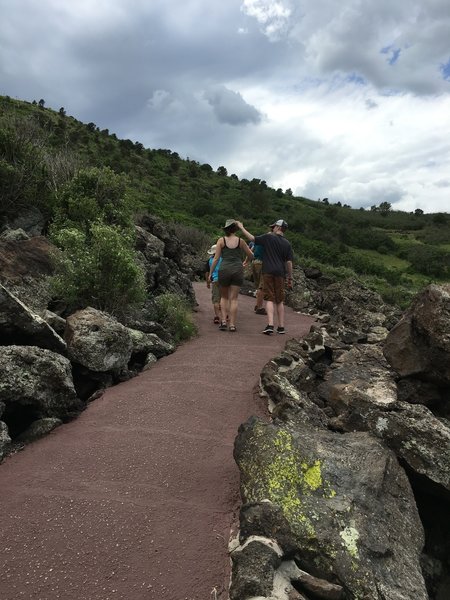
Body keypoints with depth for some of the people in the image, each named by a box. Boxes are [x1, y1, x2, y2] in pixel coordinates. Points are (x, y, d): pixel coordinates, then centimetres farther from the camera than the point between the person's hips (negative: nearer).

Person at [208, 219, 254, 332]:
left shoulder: (221, 240, 1)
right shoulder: (240, 241, 3)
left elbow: (216, 259, -2)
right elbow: (251, 256, 13)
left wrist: (210, 273, 5)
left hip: (224, 270, 0)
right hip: (238, 270, 0)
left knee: (224, 297, 17)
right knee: (233, 299, 4)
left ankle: (223, 320, 6)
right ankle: (232, 324, 3)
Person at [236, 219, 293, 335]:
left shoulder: (268, 237, -1)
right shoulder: (287, 244, 8)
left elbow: (252, 238, -1)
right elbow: (289, 262, 5)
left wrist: (241, 227, 11)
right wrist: (290, 278, 10)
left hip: (268, 272, -3)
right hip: (280, 273, 3)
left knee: (269, 299, -5)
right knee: (279, 300, 9)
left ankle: (270, 325, -17)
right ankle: (281, 327, 11)